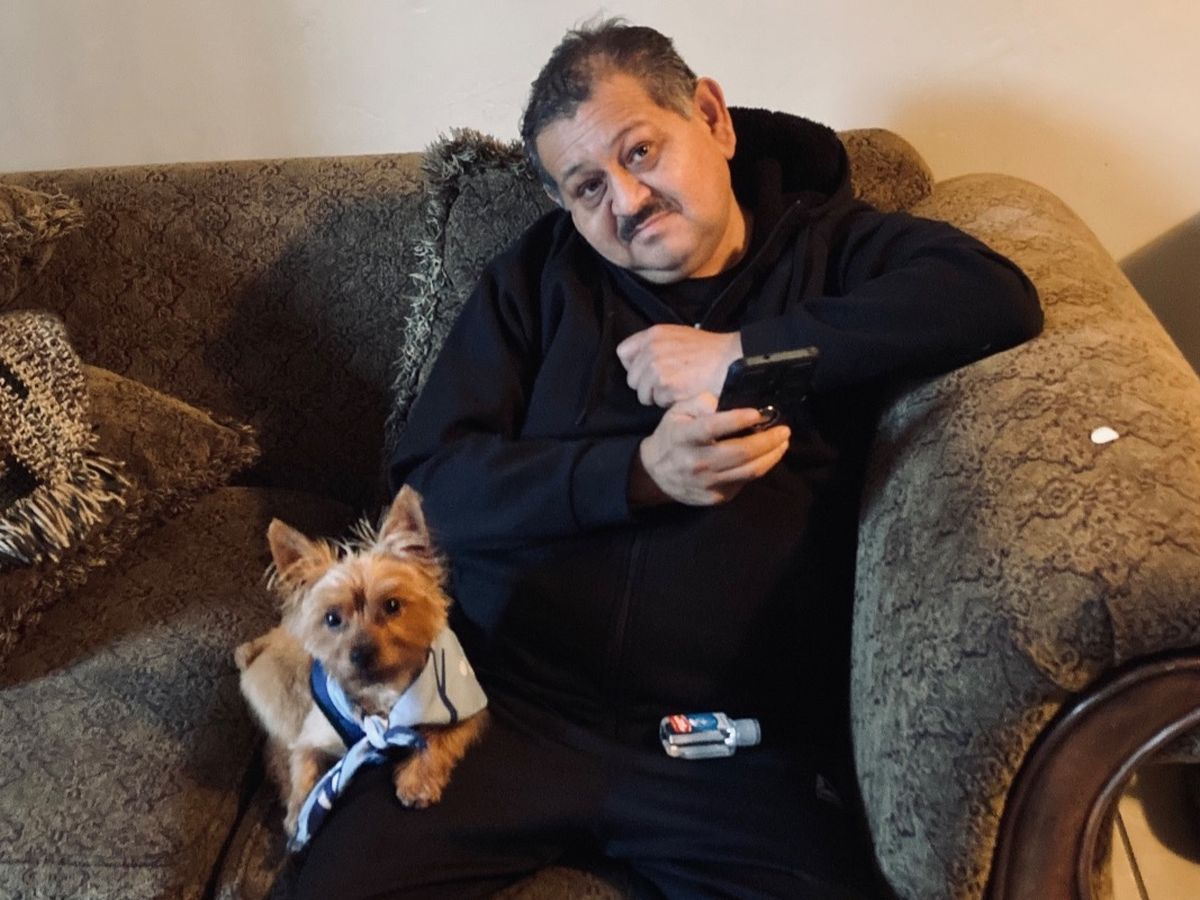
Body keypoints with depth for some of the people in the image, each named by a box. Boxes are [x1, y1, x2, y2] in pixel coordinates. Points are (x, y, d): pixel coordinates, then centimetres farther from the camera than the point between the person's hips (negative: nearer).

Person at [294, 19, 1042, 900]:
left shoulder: (828, 247, 8)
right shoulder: (538, 274, 10)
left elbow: (999, 299, -10)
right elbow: (433, 481, 2)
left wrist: (743, 354, -13)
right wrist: (641, 473, -13)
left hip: (738, 749, 0)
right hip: (508, 712, 1)